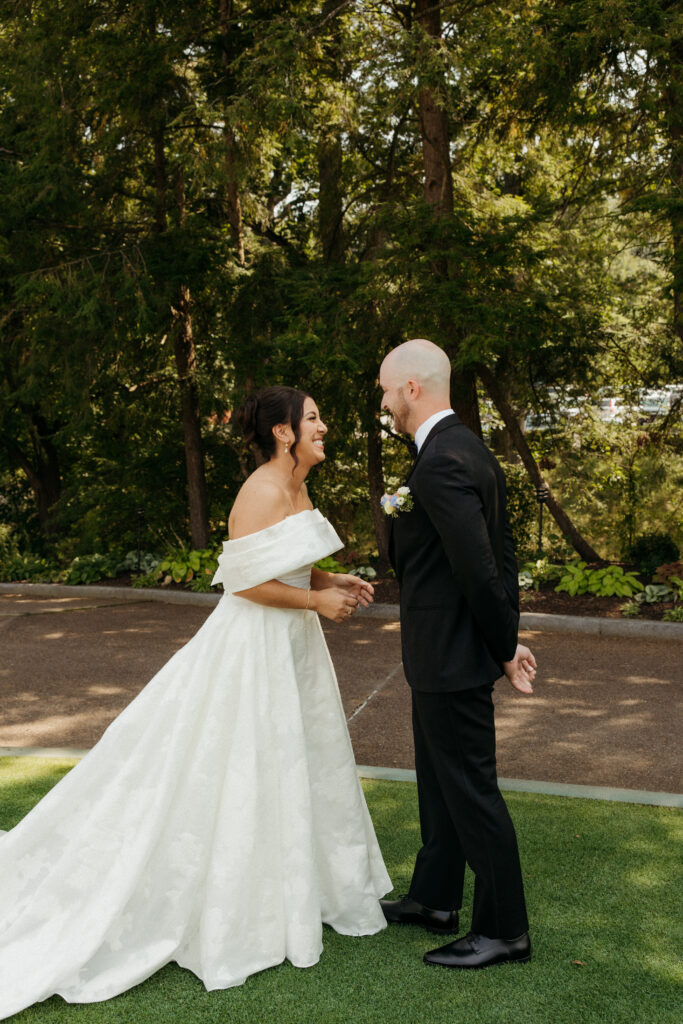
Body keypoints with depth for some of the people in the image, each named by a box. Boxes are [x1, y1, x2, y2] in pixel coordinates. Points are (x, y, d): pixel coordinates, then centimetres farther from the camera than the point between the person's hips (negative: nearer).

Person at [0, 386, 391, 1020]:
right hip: (253, 647, -10)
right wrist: (316, 600, -17)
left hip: (290, 645, 10)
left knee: (294, 767, 18)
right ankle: (232, 918, 15)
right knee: (244, 776, 1)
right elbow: (246, 580, -25)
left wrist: (334, 582, 4)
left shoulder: (296, 491, 10)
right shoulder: (263, 492, -20)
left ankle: (295, 888, 34)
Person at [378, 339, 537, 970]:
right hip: (450, 655, 10)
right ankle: (436, 900, 37)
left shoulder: (441, 463, -23)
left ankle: (505, 930, 17)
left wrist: (504, 649, -13)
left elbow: (480, 569, -26)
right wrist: (506, 638, 13)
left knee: (471, 789, 2)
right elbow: (503, 553, 13)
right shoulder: (470, 449, 9)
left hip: (450, 657, -10)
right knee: (439, 781, 21)